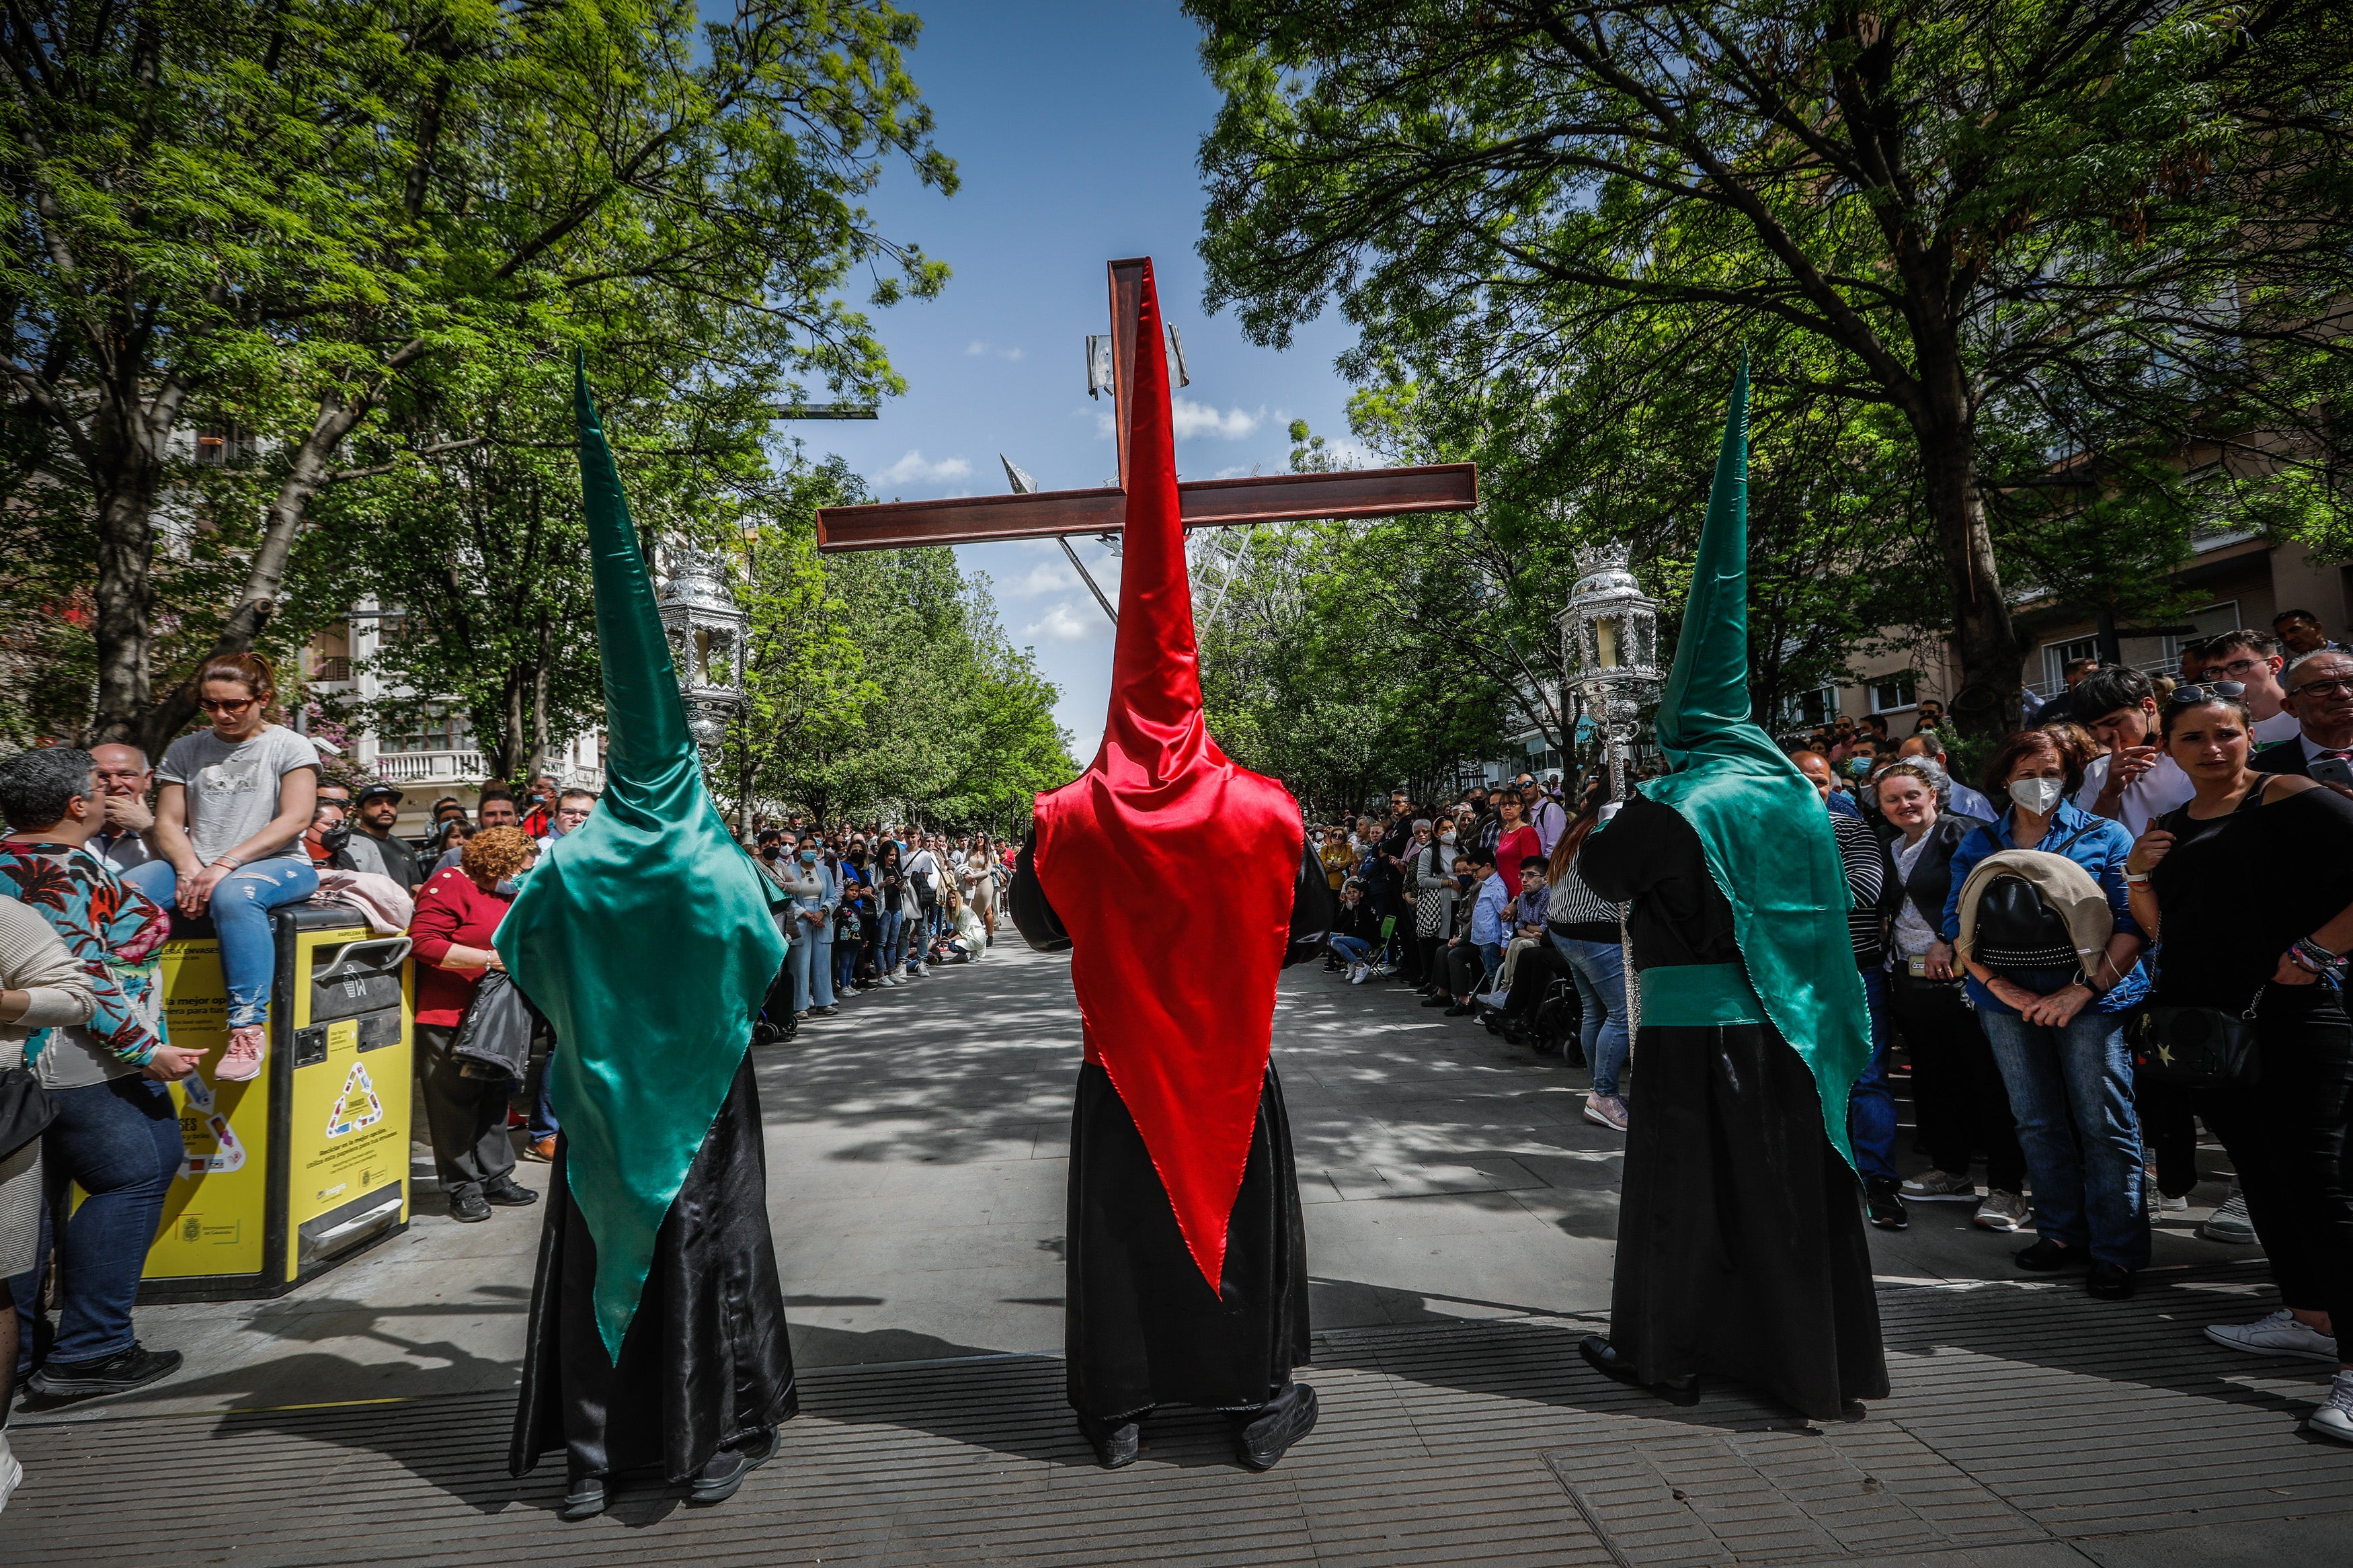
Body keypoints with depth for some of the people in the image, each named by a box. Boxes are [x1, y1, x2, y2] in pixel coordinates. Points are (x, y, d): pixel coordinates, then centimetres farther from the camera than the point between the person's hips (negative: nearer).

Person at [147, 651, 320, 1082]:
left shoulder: (289, 746, 2)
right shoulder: (185, 750, 15)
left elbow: (295, 818, -9)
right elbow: (168, 823, 10)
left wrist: (226, 864, -19)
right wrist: (189, 869, -11)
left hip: (278, 865, -5)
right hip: (198, 865, 5)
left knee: (233, 896, -38)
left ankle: (248, 1028, -36)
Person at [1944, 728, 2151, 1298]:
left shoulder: (2105, 836, 3)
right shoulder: (1978, 845, 10)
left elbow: (2133, 922, -4)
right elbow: (1957, 927, 5)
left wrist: (2085, 988, -15)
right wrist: (2000, 986, -9)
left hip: (2095, 998, -3)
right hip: (2010, 1002, 3)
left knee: (2104, 1124, 0)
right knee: (2038, 1124, 11)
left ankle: (2116, 1250, 12)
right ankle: (2063, 1234, 24)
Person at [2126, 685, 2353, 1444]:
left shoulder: (2288, 798, -5)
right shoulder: (2167, 827, 13)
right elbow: (2162, 931, 15)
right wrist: (2137, 874, -1)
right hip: (2208, 1019, 7)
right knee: (2260, 1171, 14)